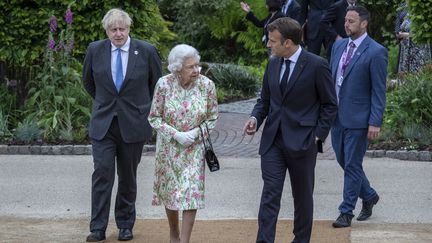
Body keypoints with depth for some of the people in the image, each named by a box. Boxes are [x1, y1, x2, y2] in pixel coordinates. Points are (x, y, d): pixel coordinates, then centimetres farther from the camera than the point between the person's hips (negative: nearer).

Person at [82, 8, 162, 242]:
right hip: (103, 124, 1)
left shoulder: (146, 51, -5)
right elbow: (88, 81, 17)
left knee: (128, 177, 8)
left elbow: (158, 83, 10)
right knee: (102, 172, -8)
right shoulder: (95, 50, 0)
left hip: (133, 124, 0)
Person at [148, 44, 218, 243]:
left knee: (192, 193, -7)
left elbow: (212, 117, -1)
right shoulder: (164, 84, -15)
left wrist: (195, 133, -17)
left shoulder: (207, 85, -13)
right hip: (169, 146, 0)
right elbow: (154, 117, -7)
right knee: (170, 190, 11)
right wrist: (176, 134, -19)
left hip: (194, 148, 0)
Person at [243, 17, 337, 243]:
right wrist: (255, 118, -3)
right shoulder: (273, 64, 7)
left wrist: (319, 134, -8)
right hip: (273, 139, 4)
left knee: (303, 196, 10)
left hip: (302, 140, -4)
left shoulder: (316, 65, -9)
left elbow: (330, 104, -3)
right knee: (270, 194, -4)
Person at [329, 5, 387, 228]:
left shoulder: (376, 52, -12)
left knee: (352, 165, 0)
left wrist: (375, 122, -15)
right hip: (337, 116, 7)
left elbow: (379, 90, -12)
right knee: (344, 161, 16)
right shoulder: (339, 46, 9)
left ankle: (346, 212, 10)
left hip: (358, 118, -7)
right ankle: (369, 195, 36)